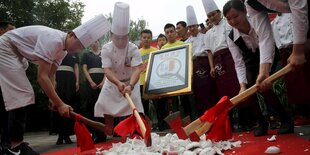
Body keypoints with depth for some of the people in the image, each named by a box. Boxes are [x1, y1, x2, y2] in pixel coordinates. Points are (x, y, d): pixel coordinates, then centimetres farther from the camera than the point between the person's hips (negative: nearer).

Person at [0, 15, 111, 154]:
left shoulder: (63, 50, -2)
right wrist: (60, 104, -29)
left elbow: (50, 75, 3)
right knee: (21, 94, -15)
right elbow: (42, 76, -33)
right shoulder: (53, 39, -32)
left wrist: (53, 100, -4)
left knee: (23, 94, 12)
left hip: (17, 54, 10)